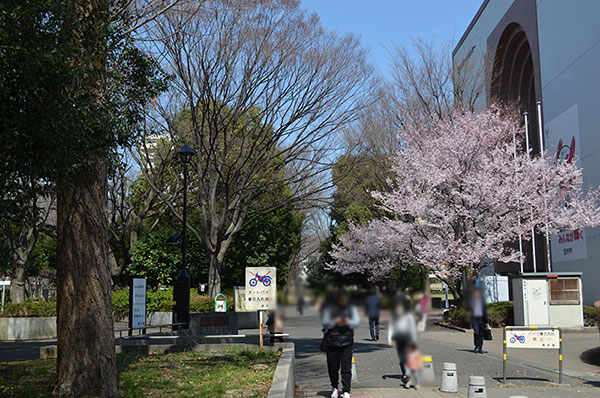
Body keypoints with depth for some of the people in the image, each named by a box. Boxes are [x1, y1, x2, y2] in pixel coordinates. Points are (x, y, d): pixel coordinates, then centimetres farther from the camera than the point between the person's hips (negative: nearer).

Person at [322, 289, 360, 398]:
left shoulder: (351, 308, 7)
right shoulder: (329, 307, 0)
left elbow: (357, 322, -4)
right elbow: (325, 323, -8)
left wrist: (349, 322, -26)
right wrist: (335, 321, -28)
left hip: (347, 341, 1)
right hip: (332, 341, -1)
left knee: (346, 368, -4)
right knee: (332, 367, 6)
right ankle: (334, 387, 30)